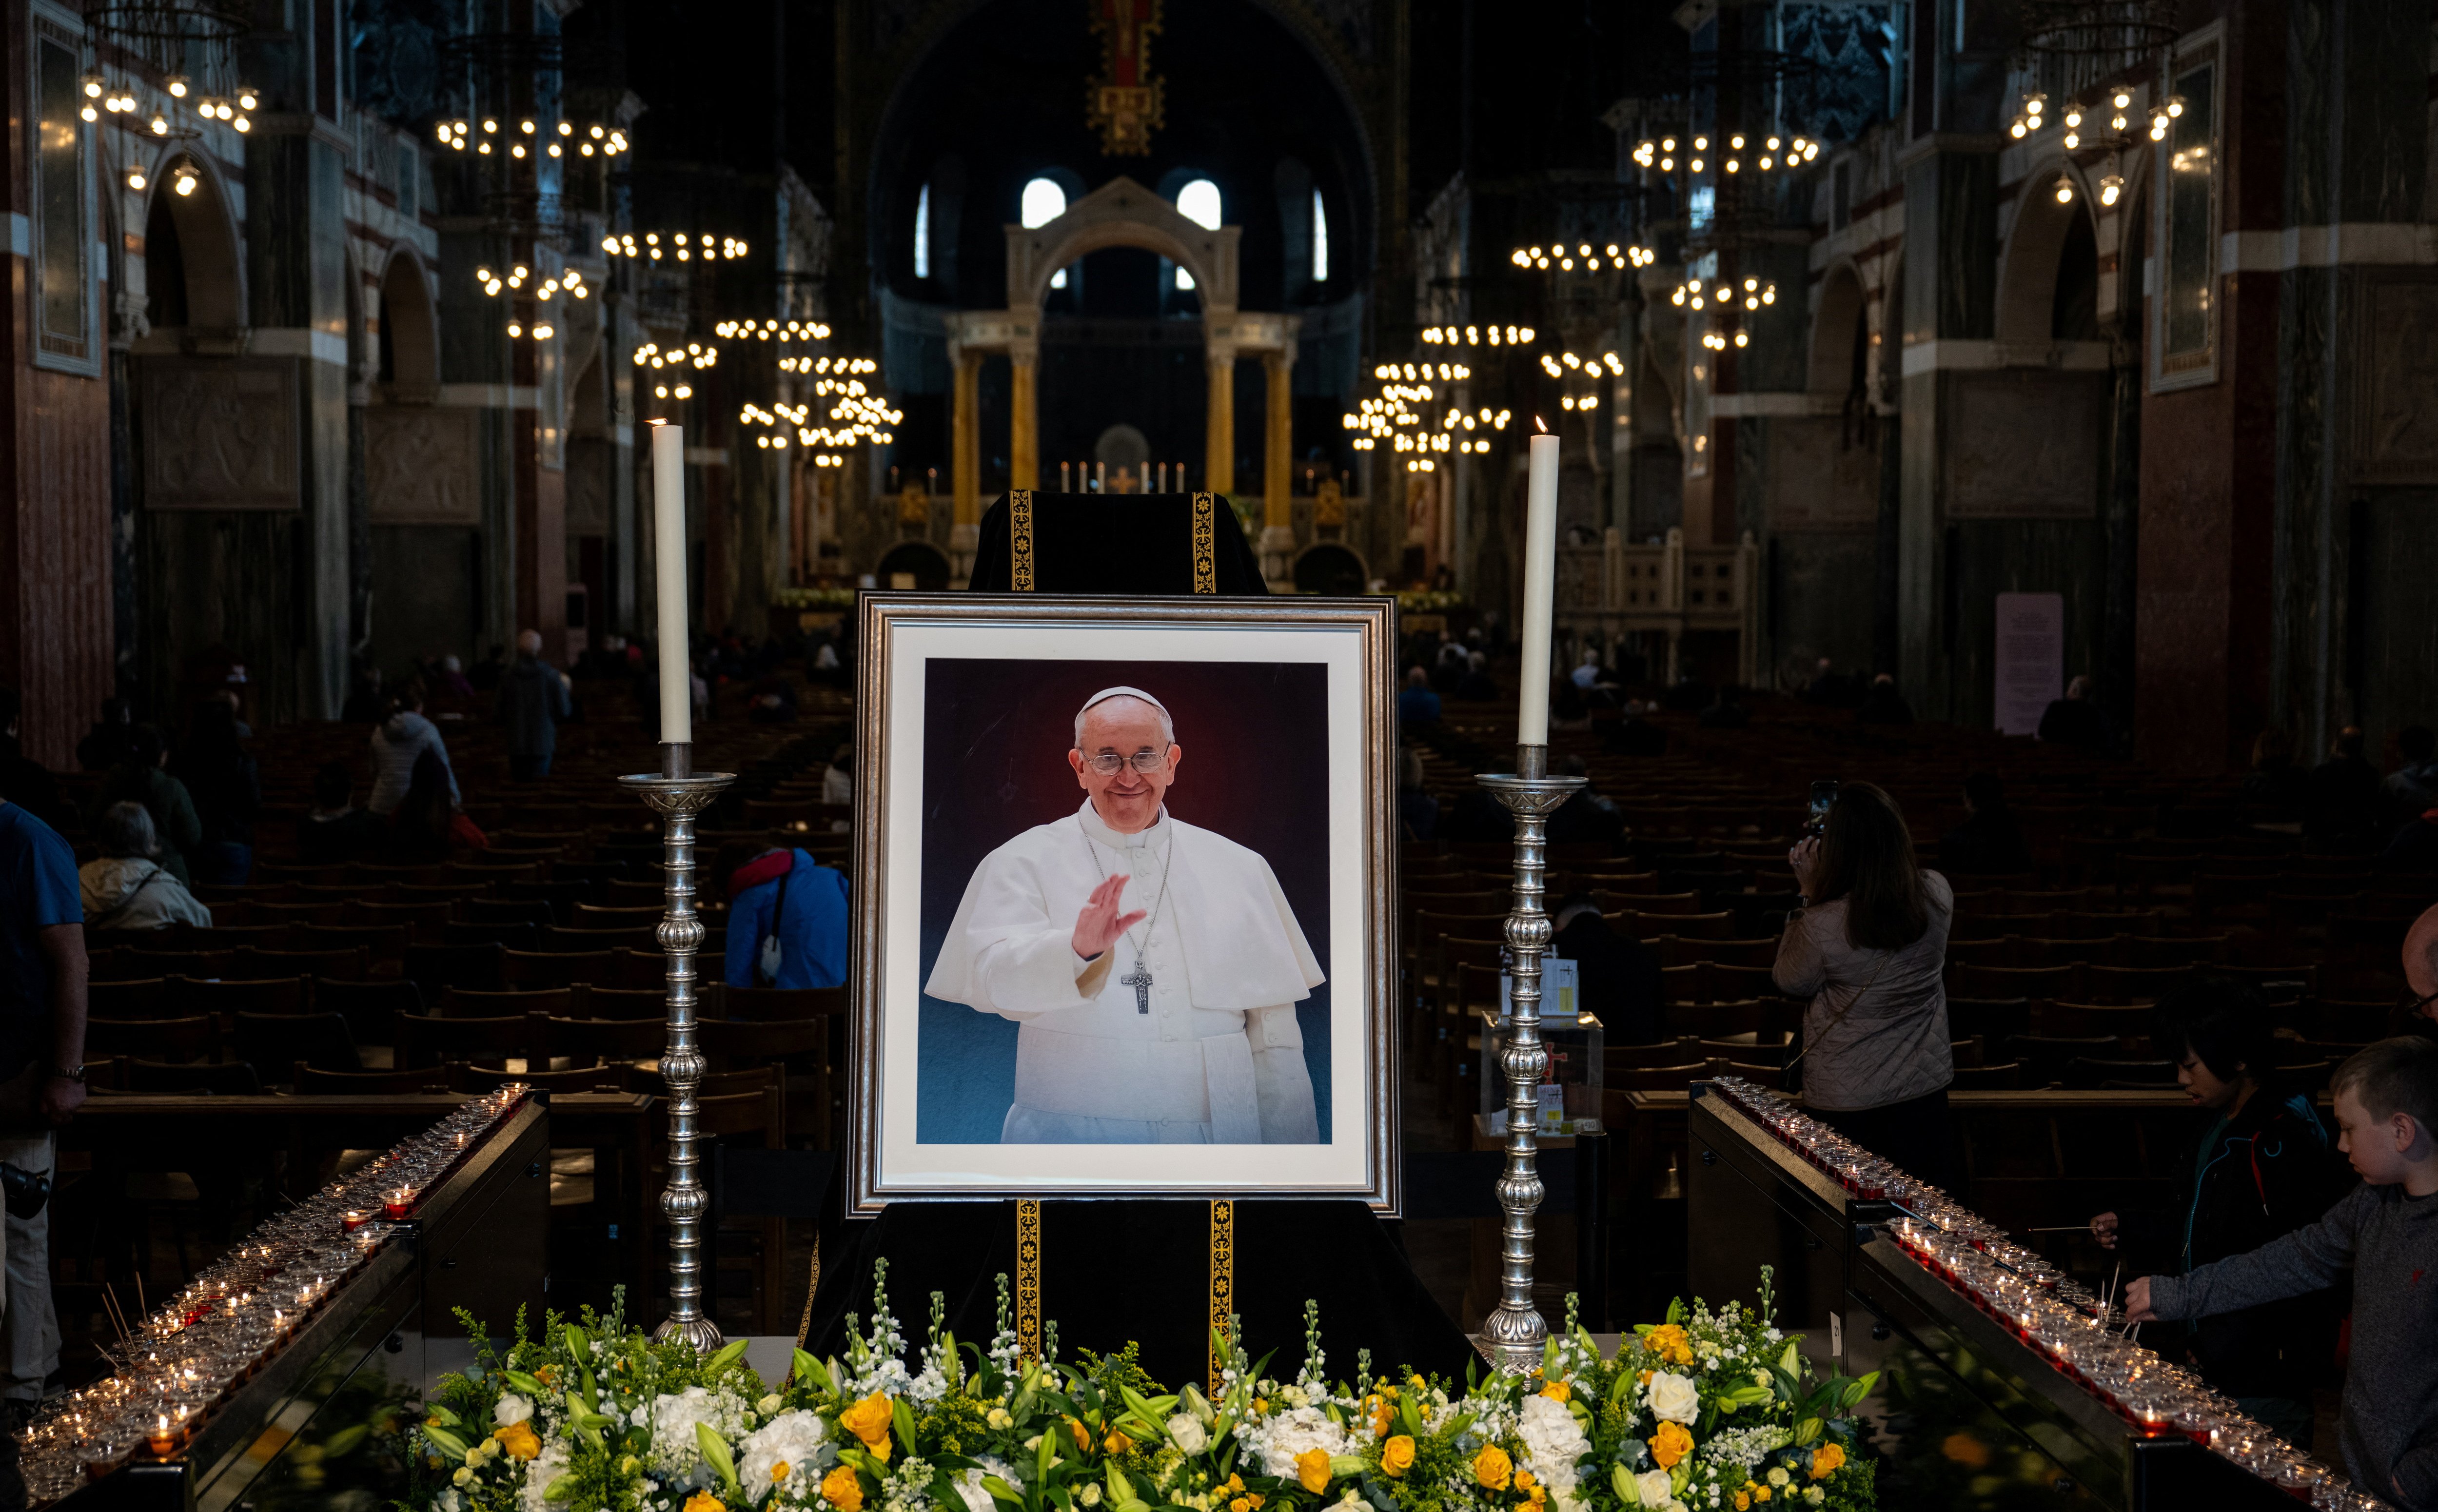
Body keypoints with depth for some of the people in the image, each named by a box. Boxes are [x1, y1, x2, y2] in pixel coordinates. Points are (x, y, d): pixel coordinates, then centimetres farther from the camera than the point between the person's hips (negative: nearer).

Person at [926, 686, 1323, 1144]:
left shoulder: (1239, 869, 11)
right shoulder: (1025, 862, 4)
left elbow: (1274, 1039, 9)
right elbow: (997, 980, -14)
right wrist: (1079, 950, -32)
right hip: (1070, 1134, -2)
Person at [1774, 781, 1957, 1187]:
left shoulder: (1822, 925, -27)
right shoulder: (1938, 894, -14)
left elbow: (1791, 982, -6)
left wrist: (1809, 894, -7)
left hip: (1846, 1098, -4)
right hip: (1925, 1084, 4)